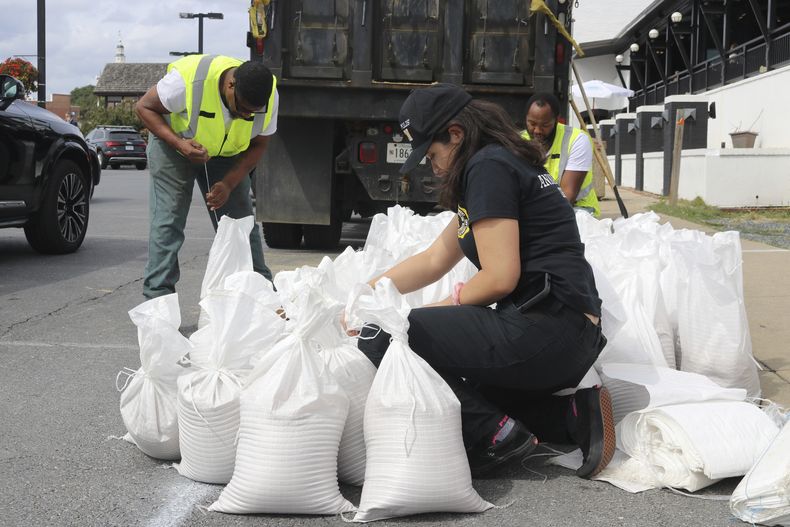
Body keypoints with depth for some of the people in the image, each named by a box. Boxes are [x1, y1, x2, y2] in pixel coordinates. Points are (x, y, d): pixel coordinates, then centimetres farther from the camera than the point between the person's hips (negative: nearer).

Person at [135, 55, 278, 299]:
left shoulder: (269, 97, -24)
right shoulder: (188, 79, -36)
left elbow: (258, 145, -9)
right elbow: (144, 107, -21)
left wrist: (229, 184, -23)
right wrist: (179, 144, -35)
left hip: (227, 153, 3)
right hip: (173, 144, -3)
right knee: (167, 222, -13)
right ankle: (157, 298, -9)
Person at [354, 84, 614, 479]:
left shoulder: (487, 167, -8)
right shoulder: (507, 164, 22)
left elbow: (500, 278, -16)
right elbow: (433, 261, 25)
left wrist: (449, 304, 2)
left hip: (542, 331, -11)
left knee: (379, 337, -15)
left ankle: (496, 434, -13)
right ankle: (575, 417, 11)